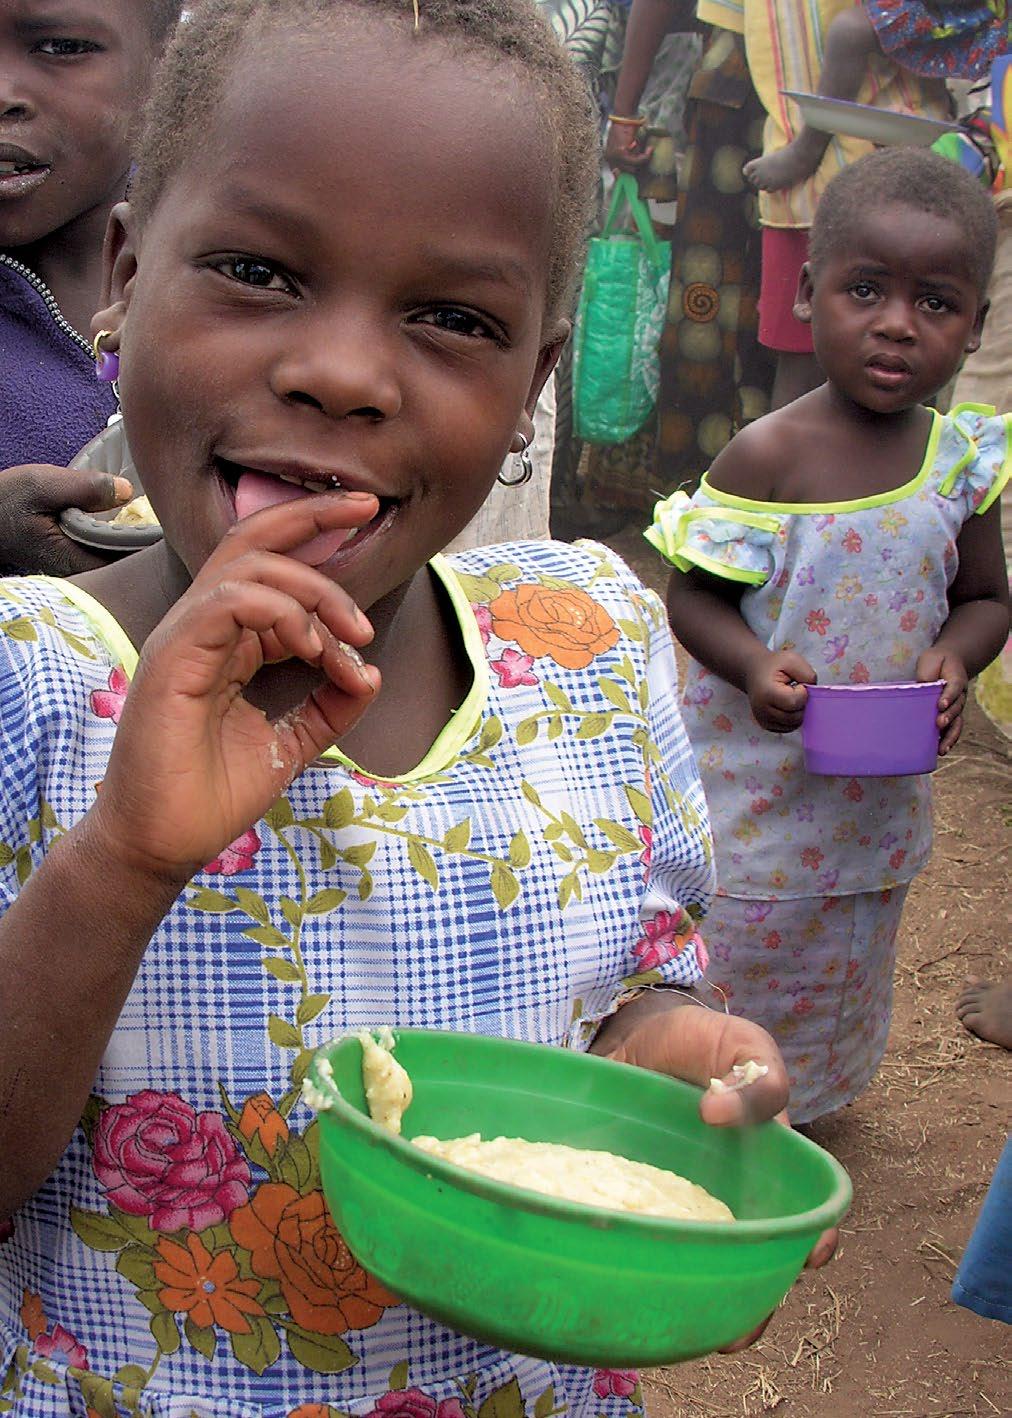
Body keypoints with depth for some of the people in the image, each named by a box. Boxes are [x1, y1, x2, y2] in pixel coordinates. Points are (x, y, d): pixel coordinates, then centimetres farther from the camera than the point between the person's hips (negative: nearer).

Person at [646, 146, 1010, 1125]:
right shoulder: (766, 457, -16)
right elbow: (691, 596, -9)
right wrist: (752, 667, -27)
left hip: (882, 796, 4)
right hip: (756, 783, -4)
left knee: (842, 970, 22)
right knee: (734, 959, 10)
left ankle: (795, 1104, 46)